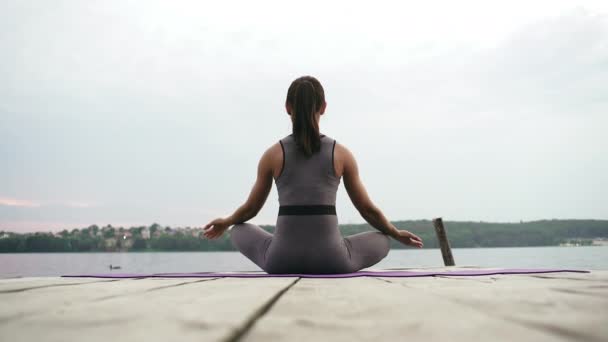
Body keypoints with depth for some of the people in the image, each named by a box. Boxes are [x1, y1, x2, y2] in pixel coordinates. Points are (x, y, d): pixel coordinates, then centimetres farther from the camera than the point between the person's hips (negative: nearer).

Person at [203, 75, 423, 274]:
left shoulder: (273, 154, 3)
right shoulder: (341, 154, 4)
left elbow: (250, 209, 14)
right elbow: (367, 209, 12)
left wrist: (225, 223, 37)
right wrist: (396, 234, 31)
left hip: (282, 260, 0)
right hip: (331, 261, 0)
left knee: (239, 231, 30)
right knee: (382, 241, 29)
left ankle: (289, 276, 14)